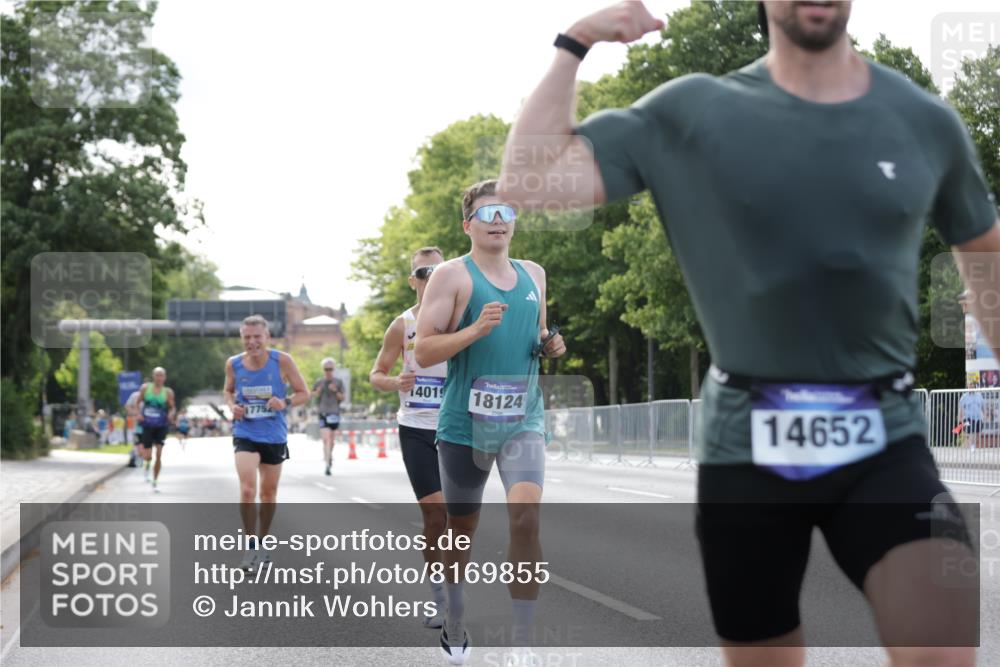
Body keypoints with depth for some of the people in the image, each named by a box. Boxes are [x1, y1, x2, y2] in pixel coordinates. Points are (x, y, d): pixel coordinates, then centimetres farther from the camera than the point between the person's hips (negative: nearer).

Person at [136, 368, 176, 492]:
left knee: (159, 454, -8)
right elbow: (138, 403, 11)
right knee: (147, 456, -3)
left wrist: (171, 413, -16)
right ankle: (147, 465, 36)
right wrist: (138, 414, -6)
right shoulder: (145, 388, 1)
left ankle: (155, 481, 6)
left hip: (161, 426, 0)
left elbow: (172, 407, 6)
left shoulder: (168, 392, -1)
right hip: (147, 425, 0)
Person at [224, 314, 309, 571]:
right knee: (247, 490, -18)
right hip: (245, 434, -1)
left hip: (274, 436, 1)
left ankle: (261, 543, 33)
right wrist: (232, 405, -8)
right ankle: (251, 546, -5)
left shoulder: (282, 361, -11)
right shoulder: (233, 364, -5)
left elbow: (304, 393, -3)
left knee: (269, 493, 14)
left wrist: (285, 402, -23)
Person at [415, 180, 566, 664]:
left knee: (526, 516, -18)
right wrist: (477, 329, -22)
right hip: (464, 421, -2)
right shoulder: (452, 275, -4)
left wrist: (550, 345, 6)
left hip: (523, 419, 2)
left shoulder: (533, 275, 12)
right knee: (461, 528, 11)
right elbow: (424, 352, -9)